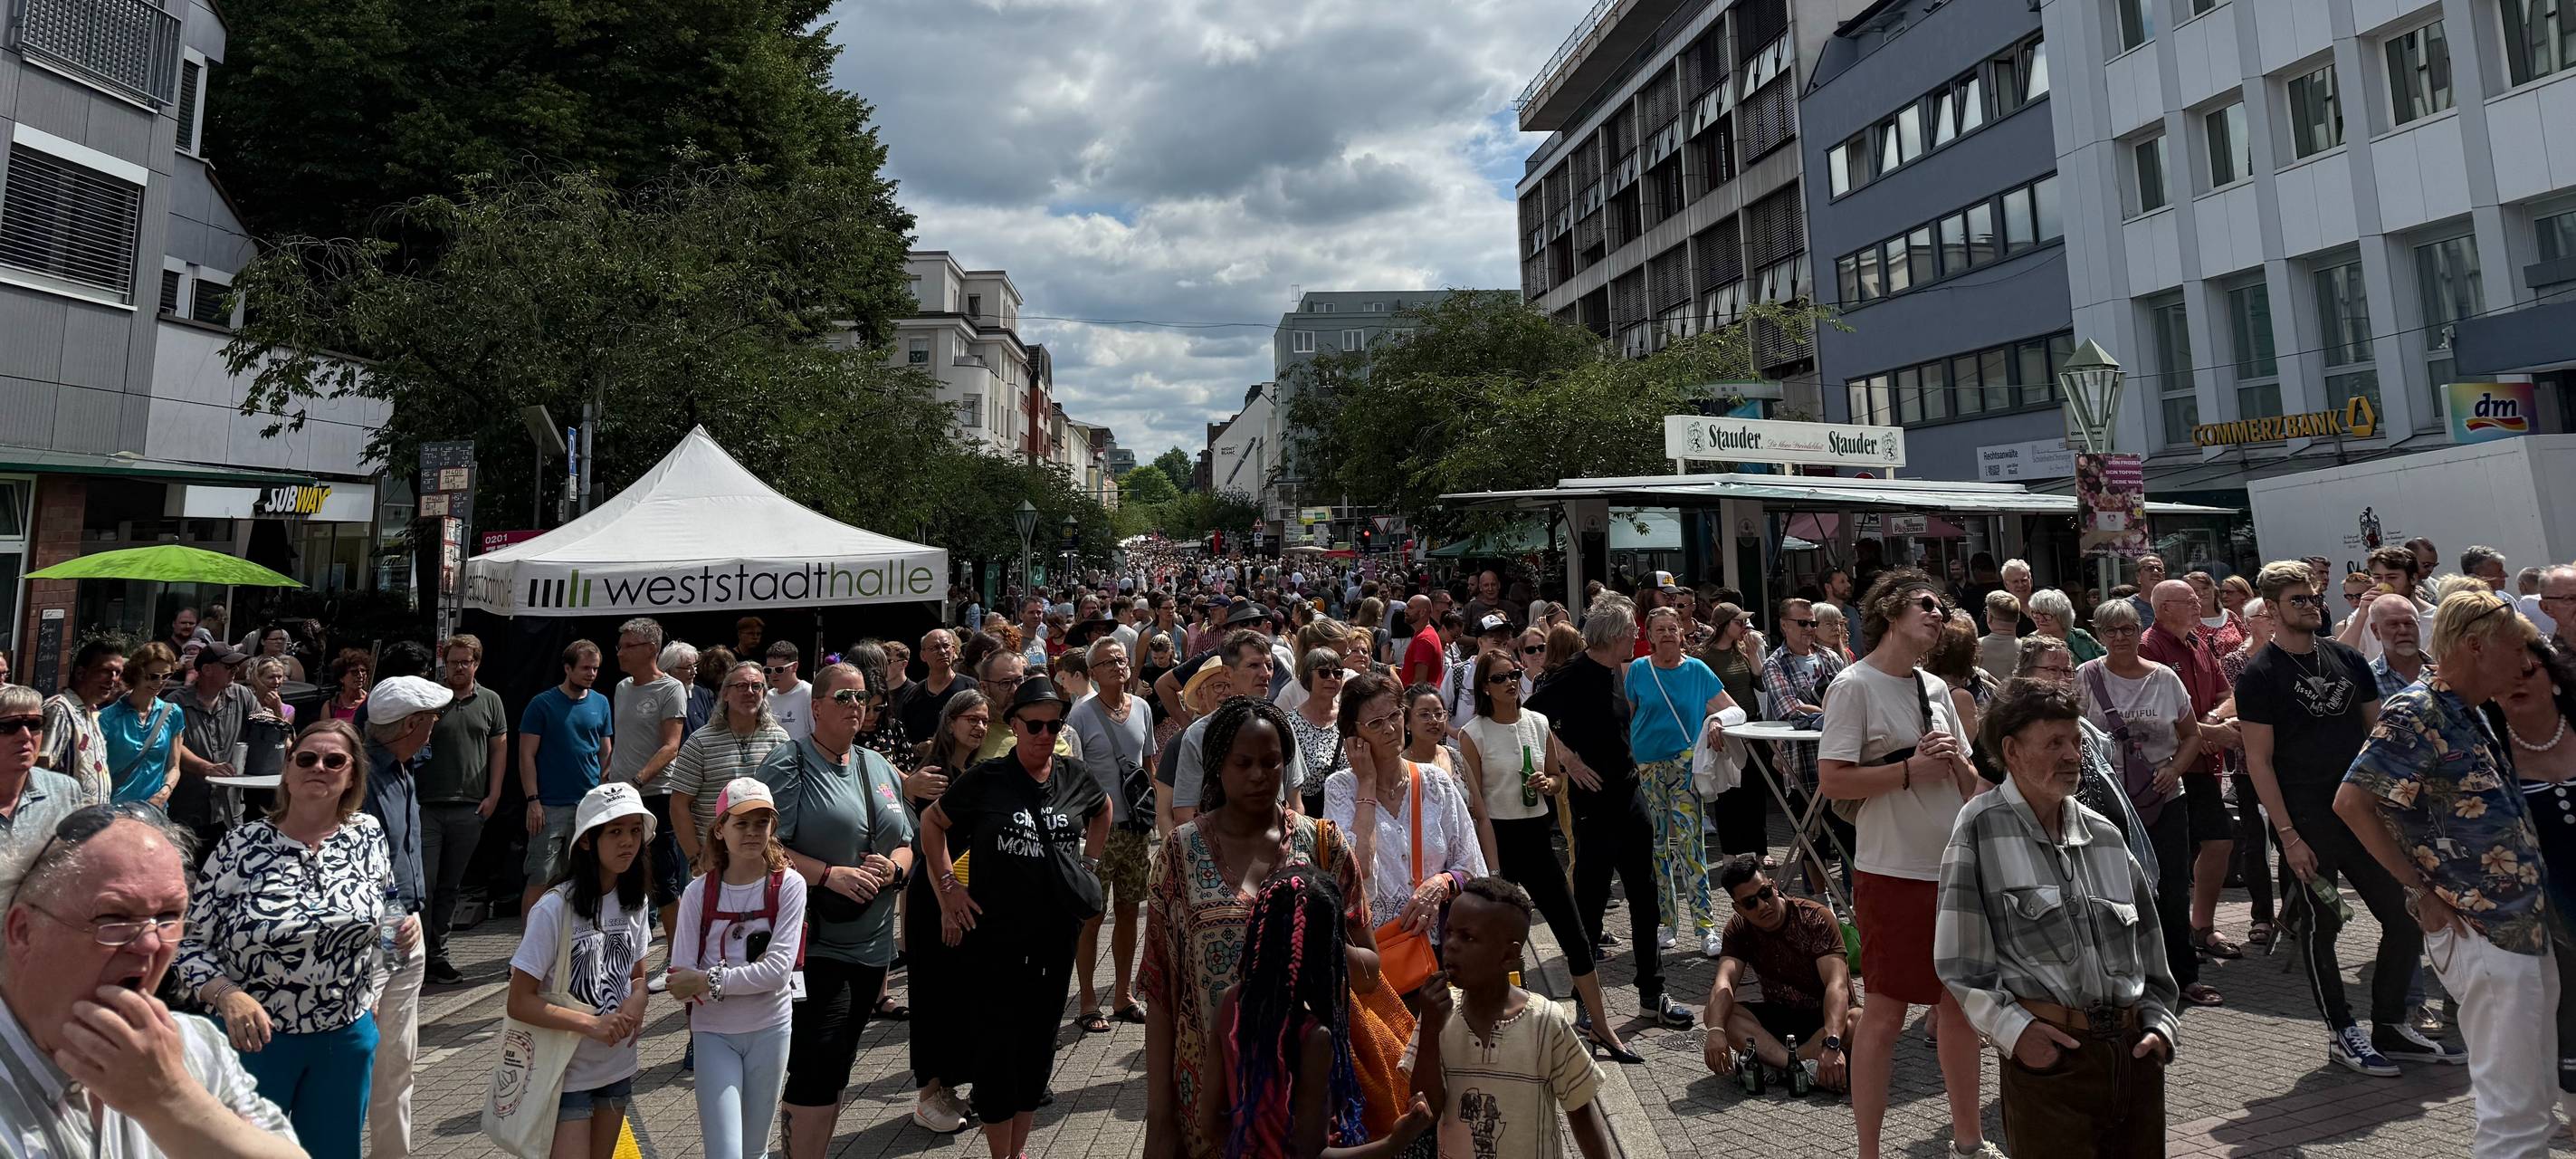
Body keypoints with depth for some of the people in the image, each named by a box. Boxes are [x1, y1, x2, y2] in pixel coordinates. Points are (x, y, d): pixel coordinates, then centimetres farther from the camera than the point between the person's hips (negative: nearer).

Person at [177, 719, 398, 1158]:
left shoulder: (368, 835, -3)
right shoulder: (242, 846, -12)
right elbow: (189, 941, -7)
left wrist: (405, 925, -7)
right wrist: (228, 997, -22)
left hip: (348, 1035, 3)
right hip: (256, 1035, -3)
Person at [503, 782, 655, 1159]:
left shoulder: (634, 902, -1)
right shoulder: (554, 908, -20)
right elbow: (519, 1002, -17)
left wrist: (637, 1001, -12)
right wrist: (591, 1024, -25)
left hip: (617, 1068, 6)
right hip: (566, 1074, -6)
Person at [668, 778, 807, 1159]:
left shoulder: (789, 885, -10)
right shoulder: (698, 892, -6)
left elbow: (779, 967, -18)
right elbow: (681, 983, -10)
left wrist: (709, 981, -21)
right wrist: (751, 977, -21)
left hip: (769, 1030, 0)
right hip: (713, 1033, 0)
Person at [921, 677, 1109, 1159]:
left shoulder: (1073, 779, 1)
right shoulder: (986, 779, -8)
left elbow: (1103, 811, 22)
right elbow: (932, 822, 4)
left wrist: (1088, 863, 12)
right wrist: (949, 886, -3)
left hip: (1057, 933, 4)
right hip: (996, 932, -3)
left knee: (1039, 1041, 12)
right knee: (998, 1042, 2)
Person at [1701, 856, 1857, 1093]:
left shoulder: (1816, 919, -19)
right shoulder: (1739, 929, -8)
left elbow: (1837, 984, -31)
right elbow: (1724, 981, -23)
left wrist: (1831, 1044, -47)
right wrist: (1716, 1031, -43)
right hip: (1779, 1016, 3)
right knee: (1715, 1013, -24)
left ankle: (1771, 1063, -32)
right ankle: (1806, 1067, -36)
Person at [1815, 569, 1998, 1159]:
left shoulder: (1935, 687, 12)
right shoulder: (1855, 685, -10)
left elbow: (1970, 781, 18)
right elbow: (1831, 780, -17)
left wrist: (1955, 760, -3)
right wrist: (1911, 770, -15)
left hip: (1955, 867, 7)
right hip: (1893, 872, -7)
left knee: (1962, 1002, 16)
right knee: (1886, 1011, 0)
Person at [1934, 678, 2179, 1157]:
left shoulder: (2104, 834, 12)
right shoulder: (1982, 826, -6)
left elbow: (2148, 941, 19)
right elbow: (1957, 955, -8)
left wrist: (2159, 1022, 8)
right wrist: (2011, 1027, -13)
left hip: (2133, 1051, 6)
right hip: (2047, 1051, -6)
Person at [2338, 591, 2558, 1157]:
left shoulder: (2471, 715, 11)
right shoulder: (2415, 714, -18)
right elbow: (2351, 801, -25)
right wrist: (2423, 891, -19)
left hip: (2526, 930, 10)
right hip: (2482, 936, -10)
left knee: (2537, 1099, 21)